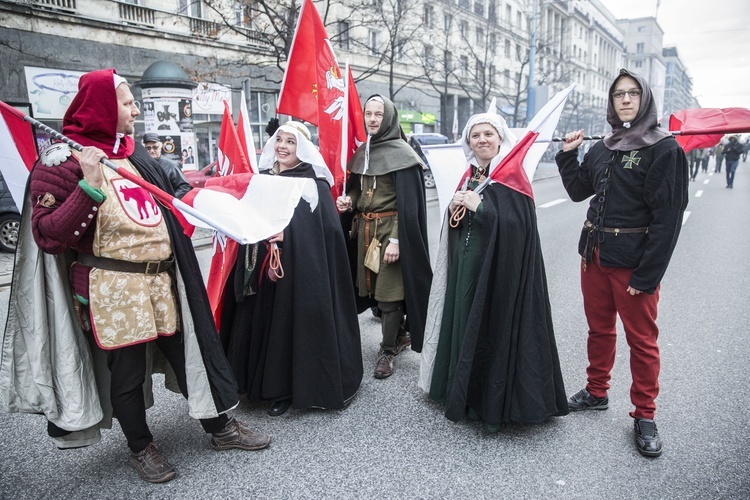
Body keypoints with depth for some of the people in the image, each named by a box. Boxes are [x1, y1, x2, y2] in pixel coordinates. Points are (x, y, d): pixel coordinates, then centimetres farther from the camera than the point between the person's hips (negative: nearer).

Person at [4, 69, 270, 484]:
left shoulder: (135, 154, 14)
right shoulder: (65, 161, -9)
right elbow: (48, 236, -17)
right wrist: (90, 186, -25)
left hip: (162, 282, 7)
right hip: (113, 290, -6)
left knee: (186, 351, 15)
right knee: (127, 370, 9)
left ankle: (220, 426, 30)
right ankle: (140, 447, 31)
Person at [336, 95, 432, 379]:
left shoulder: (401, 153, -10)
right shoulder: (362, 152, 12)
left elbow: (408, 202, -15)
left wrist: (397, 240, -20)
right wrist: (349, 200, -2)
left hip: (390, 229, -7)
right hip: (364, 229, 7)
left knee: (389, 291, -1)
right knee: (372, 287, 11)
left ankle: (388, 351, 15)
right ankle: (401, 335, 32)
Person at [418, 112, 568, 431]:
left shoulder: (512, 176, -8)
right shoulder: (470, 175, 13)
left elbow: (520, 225, -19)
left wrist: (480, 207, -22)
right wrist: (453, 209, -4)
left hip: (498, 268, -7)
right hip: (465, 265, 7)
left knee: (494, 331, -1)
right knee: (464, 324, 11)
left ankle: (494, 407, 15)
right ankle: (466, 395, 27)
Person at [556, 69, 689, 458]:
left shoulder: (665, 148, -9)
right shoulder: (603, 148, 11)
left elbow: (668, 215, -14)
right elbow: (578, 191, 15)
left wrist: (648, 273, -18)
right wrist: (568, 155, 3)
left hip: (634, 259, -6)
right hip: (595, 253, 6)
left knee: (641, 338, 4)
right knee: (599, 328, 17)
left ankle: (644, 416, 19)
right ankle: (596, 392, 34)